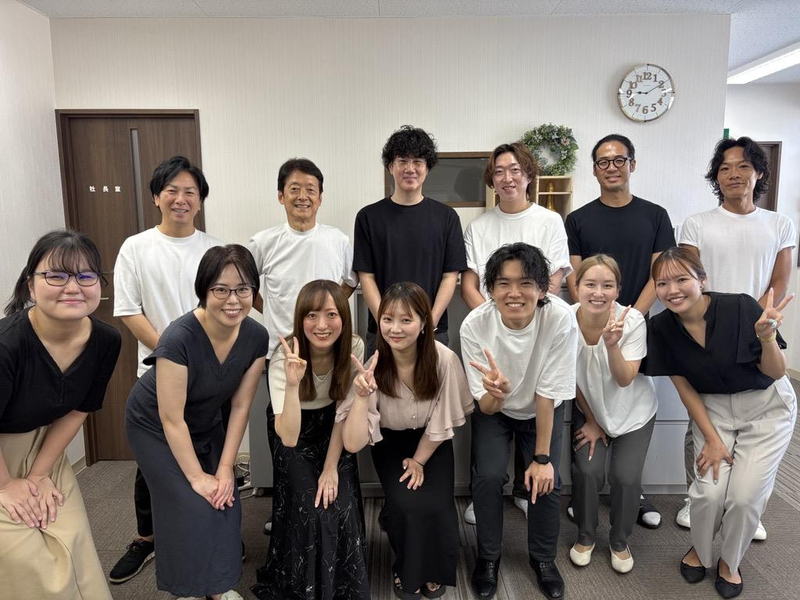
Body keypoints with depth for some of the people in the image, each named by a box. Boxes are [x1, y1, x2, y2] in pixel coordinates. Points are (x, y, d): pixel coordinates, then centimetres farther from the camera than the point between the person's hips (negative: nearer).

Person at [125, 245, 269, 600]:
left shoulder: (256, 337, -19)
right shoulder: (179, 339, -35)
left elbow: (240, 406, -11)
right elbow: (171, 419, -27)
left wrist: (225, 468, -11)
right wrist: (197, 477, -20)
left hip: (206, 425, 5)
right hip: (155, 427, -4)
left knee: (225, 500, -2)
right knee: (192, 508, -9)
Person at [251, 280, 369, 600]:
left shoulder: (354, 347, -22)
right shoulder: (285, 358, -30)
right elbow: (289, 437, -37)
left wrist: (331, 467, -14)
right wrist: (293, 384, -50)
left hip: (333, 429, 2)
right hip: (294, 433, -2)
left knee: (341, 508, -12)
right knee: (309, 511, -16)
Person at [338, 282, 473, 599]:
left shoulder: (443, 359, -28)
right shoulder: (372, 366, -27)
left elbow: (441, 423, -11)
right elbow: (353, 444, -32)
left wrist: (418, 461, -6)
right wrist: (362, 395, -44)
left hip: (431, 442, 1)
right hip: (390, 441, 0)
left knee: (435, 506, -18)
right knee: (406, 505, -22)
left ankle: (433, 571, 15)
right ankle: (407, 570, 11)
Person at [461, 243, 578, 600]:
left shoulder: (560, 318, -31)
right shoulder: (474, 325, -29)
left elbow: (547, 393, -22)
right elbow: (487, 406, -22)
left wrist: (542, 457, -16)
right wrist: (495, 393, -46)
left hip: (542, 410, 0)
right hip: (494, 410, 0)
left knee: (546, 481, -11)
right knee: (489, 476, -16)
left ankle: (543, 558, 20)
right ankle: (488, 557, 13)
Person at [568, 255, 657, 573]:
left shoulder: (632, 320, -26)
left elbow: (624, 380, -24)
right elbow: (572, 378, -8)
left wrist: (612, 344, -41)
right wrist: (591, 421, 0)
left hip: (633, 410, 0)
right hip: (589, 406, 1)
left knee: (626, 476, -11)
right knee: (587, 469, -13)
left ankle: (619, 542, 19)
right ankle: (585, 537, 16)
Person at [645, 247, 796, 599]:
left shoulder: (740, 308, -26)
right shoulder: (662, 327, -17)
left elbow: (775, 373, -16)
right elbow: (683, 386, -5)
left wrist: (767, 336, -36)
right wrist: (712, 439, -6)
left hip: (766, 405, -1)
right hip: (712, 408, 2)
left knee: (746, 495, -8)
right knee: (709, 490, -11)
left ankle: (730, 562, 23)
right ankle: (699, 549, 22)